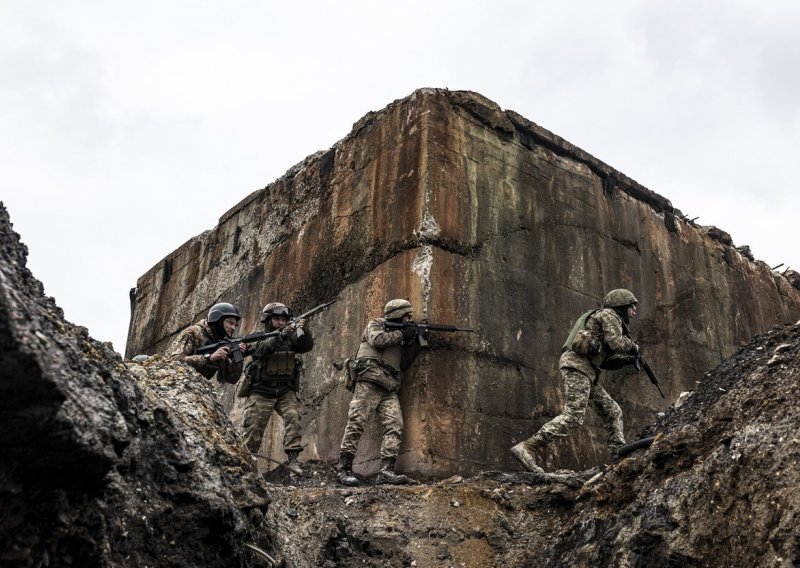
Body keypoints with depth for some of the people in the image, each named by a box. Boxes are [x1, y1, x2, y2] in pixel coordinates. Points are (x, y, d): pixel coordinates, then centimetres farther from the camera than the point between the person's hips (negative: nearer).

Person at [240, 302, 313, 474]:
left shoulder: (291, 339, 8)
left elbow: (306, 345, -10)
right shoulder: (259, 338, 0)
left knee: (293, 417, -19)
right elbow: (263, 349, -23)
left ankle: (292, 459, -21)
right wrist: (281, 336, -38)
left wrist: (304, 330, -30)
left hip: (285, 392, 2)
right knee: (253, 428, -4)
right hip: (261, 392, -2)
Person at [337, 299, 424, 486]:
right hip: (370, 382, -7)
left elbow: (403, 363, 20)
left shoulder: (399, 333, 28)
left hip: (389, 388, 7)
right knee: (356, 423, -11)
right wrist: (401, 334, -4)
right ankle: (344, 469, -7)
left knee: (395, 425, -10)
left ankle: (386, 470, -15)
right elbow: (377, 340, -13)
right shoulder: (376, 324, 10)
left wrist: (416, 342, 10)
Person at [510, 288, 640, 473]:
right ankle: (526, 448, -27)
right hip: (577, 364, -10)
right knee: (573, 415, -20)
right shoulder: (609, 315, 4)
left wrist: (628, 359, 18)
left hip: (585, 370, 10)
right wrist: (633, 346, 7)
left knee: (612, 412, 11)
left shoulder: (602, 319, 31)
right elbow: (616, 343, -12)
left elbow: (605, 359, 29)